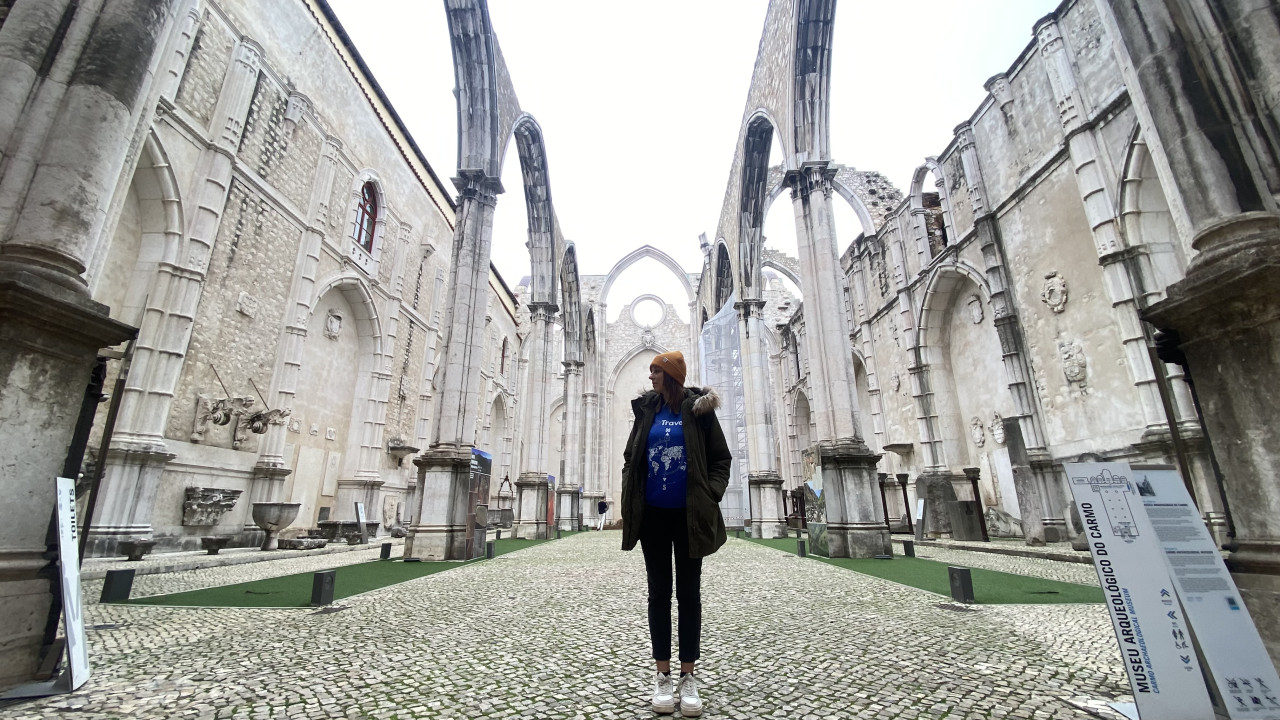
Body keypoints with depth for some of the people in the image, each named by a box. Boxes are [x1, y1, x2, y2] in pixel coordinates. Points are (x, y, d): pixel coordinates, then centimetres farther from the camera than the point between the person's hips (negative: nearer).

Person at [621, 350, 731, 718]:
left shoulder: (698, 408, -3)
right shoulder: (647, 409, 5)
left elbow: (721, 458, 0)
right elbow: (630, 458, 10)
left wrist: (710, 497, -13)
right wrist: (629, 503, 1)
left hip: (689, 515, -2)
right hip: (653, 515, 3)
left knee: (689, 593, 8)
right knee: (659, 593, 10)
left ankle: (688, 677, 21)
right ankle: (663, 676, 22)